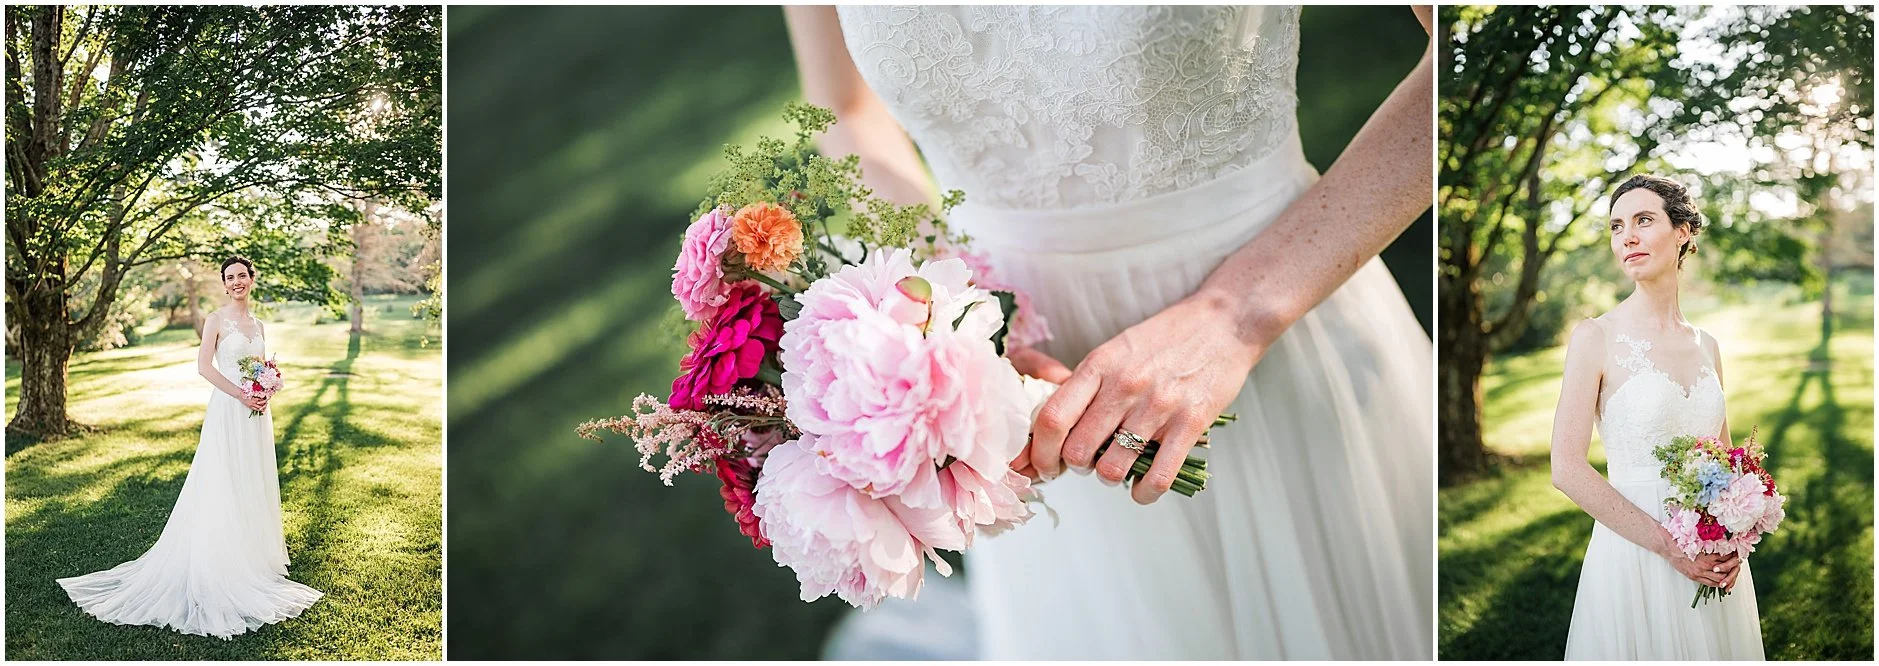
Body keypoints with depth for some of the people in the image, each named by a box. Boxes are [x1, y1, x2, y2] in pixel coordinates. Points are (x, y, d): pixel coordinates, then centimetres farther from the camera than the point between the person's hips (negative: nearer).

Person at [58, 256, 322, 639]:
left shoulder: (258, 326, 13)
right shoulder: (216, 320, -4)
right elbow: (204, 366, -13)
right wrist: (241, 394, -18)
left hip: (257, 414, 6)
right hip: (227, 412, -6)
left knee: (255, 486, 12)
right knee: (223, 489, -4)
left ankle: (253, 560, 22)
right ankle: (221, 568, 2)